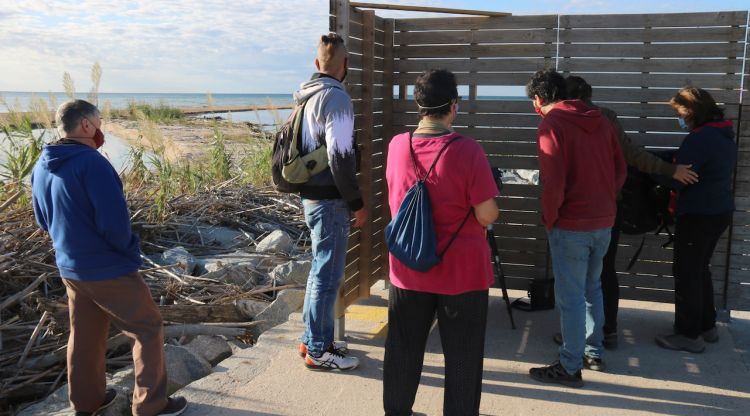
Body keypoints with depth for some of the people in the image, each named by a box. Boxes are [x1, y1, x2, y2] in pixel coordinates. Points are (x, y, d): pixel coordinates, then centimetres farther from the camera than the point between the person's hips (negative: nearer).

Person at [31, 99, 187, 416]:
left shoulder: (41, 168, 3)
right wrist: (130, 250, -7)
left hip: (69, 268, 8)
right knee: (148, 329, 7)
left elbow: (44, 220, 14)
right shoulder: (92, 163, -23)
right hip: (109, 269, -8)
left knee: (84, 335, 21)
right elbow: (115, 221, -25)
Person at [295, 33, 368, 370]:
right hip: (330, 200, -9)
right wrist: (357, 203, -14)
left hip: (311, 195, 10)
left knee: (320, 269, 19)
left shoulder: (307, 96, 12)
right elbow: (340, 156, -21)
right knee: (328, 275, -2)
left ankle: (313, 339, 29)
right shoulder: (336, 97, -16)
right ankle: (317, 352, 7)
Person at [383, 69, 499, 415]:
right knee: (462, 356, 11)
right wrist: (491, 202, 6)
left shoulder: (397, 146, -4)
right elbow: (486, 216, -16)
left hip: (408, 269, 5)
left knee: (403, 349, 19)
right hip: (461, 271, -4)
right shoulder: (468, 150, -18)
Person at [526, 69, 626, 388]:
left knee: (570, 297, 1)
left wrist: (549, 219, -6)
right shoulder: (600, 120, 8)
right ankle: (593, 352, 32)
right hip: (604, 221, 7)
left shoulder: (551, 124, -12)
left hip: (571, 225, -7)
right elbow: (620, 170, 11)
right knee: (592, 288, 21)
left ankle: (570, 368, 10)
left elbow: (553, 181, -20)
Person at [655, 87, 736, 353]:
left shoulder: (699, 139, -20)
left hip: (698, 215, -9)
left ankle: (689, 335, 7)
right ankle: (707, 326, 29)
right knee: (700, 269, 20)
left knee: (686, 273, 0)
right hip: (720, 210, 9)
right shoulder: (725, 135, 10)